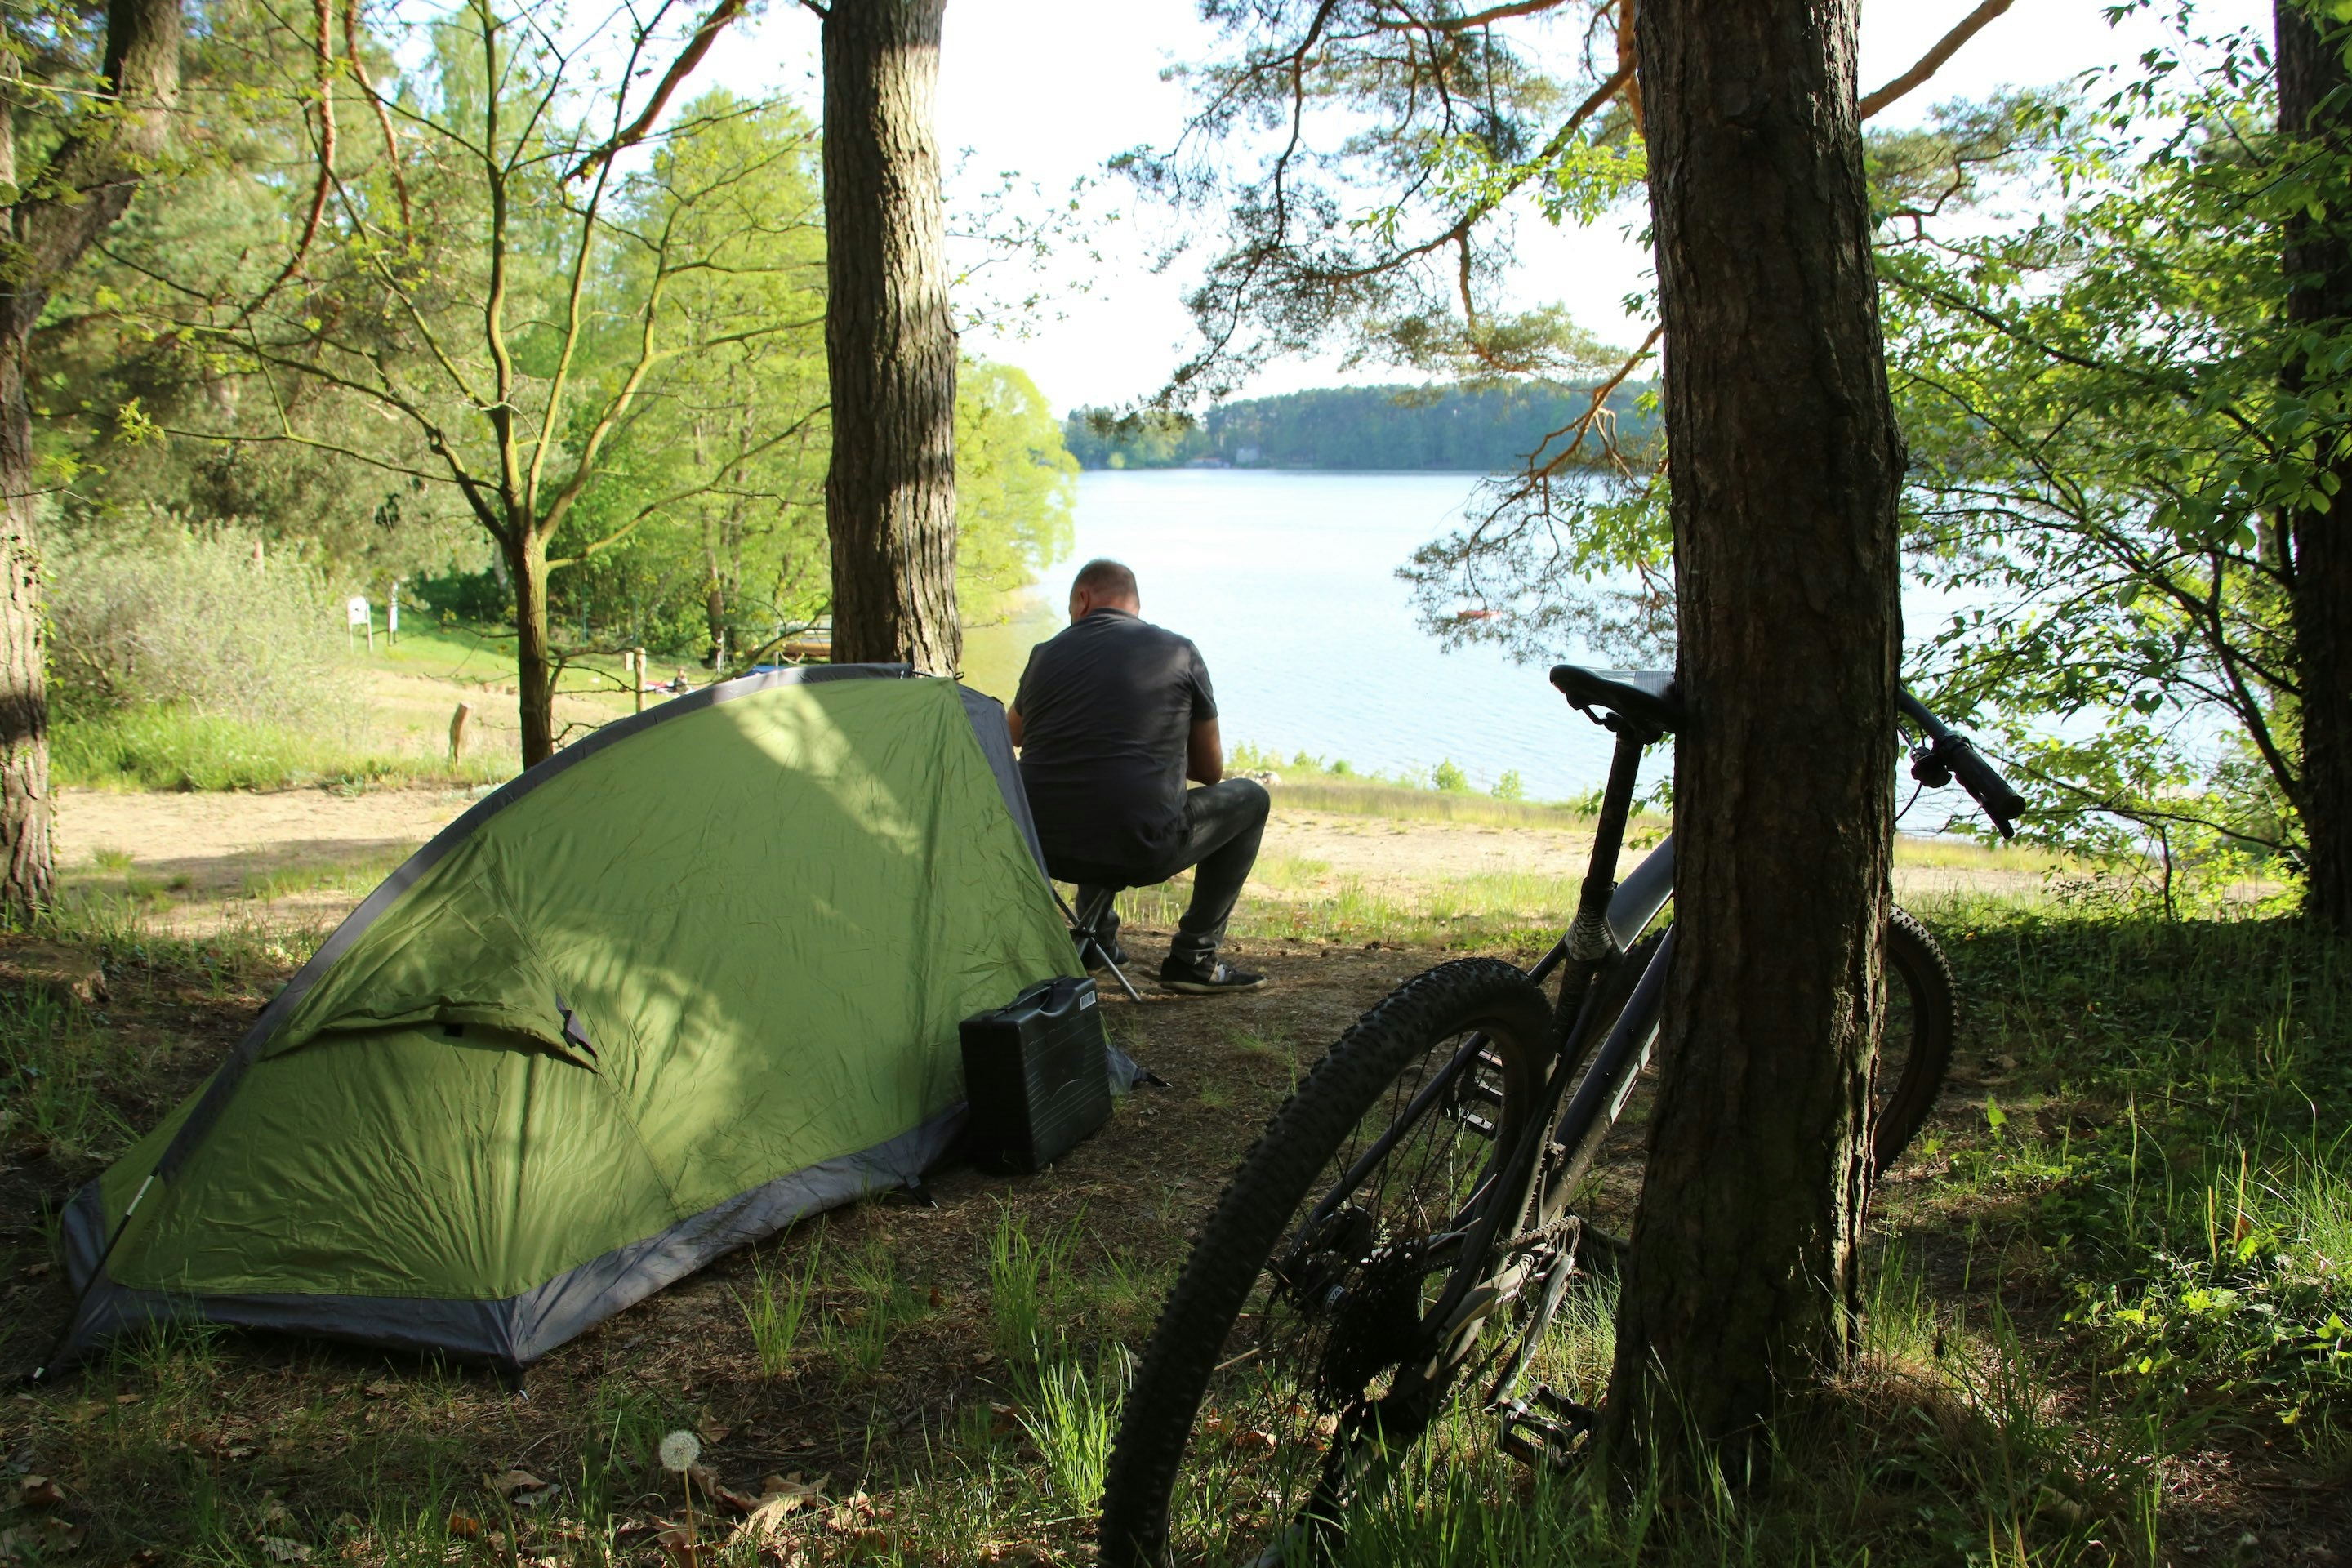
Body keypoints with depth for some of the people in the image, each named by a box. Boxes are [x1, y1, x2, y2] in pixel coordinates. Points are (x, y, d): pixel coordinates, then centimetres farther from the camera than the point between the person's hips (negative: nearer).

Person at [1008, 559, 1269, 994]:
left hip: (1044, 849, 5)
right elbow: (1210, 771, 12)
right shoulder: (1178, 652, 2)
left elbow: (1013, 736, 30)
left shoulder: (1046, 654, 9)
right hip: (1137, 852, -5)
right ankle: (1193, 957, 13)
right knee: (1249, 798, 19)